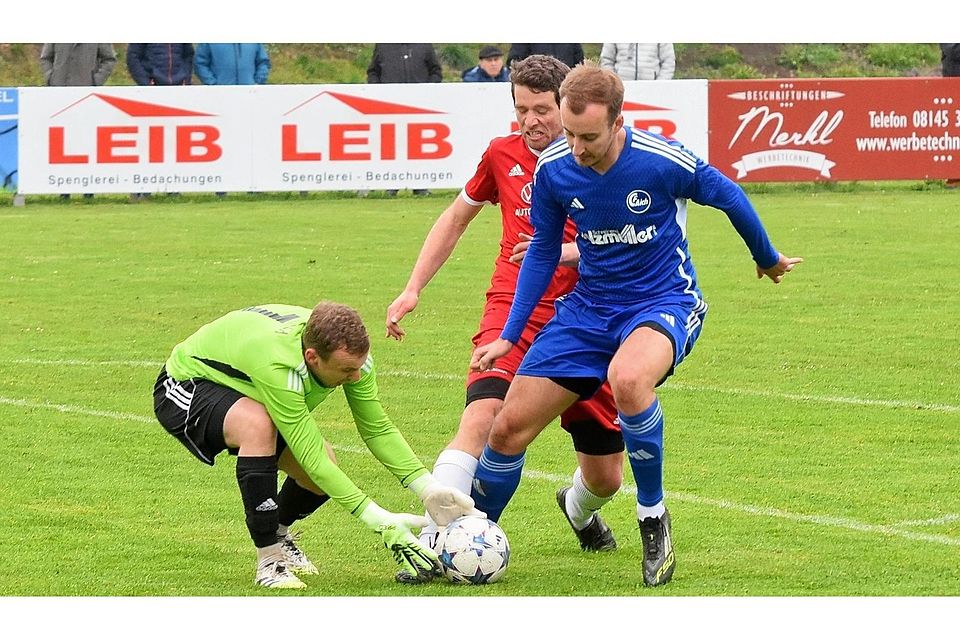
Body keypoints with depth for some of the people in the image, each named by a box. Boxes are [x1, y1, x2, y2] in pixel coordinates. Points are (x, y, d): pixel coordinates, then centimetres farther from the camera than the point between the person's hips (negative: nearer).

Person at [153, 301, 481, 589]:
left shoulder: (349, 351, -22)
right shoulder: (277, 365, -43)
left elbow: (377, 429, -8)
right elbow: (310, 456, -40)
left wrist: (429, 489, -19)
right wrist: (380, 522, -40)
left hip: (242, 390, 7)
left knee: (324, 477, -10)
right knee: (259, 424, -38)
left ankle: (278, 533, 25)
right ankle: (269, 561, -24)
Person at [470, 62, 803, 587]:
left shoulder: (661, 160, -23)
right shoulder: (553, 168, -10)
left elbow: (728, 195, -2)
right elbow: (542, 250, 7)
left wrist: (768, 260, 14)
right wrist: (509, 337, 5)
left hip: (664, 303, -5)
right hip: (587, 309, 5)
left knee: (627, 378, -39)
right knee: (509, 427, -2)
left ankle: (653, 516, -17)